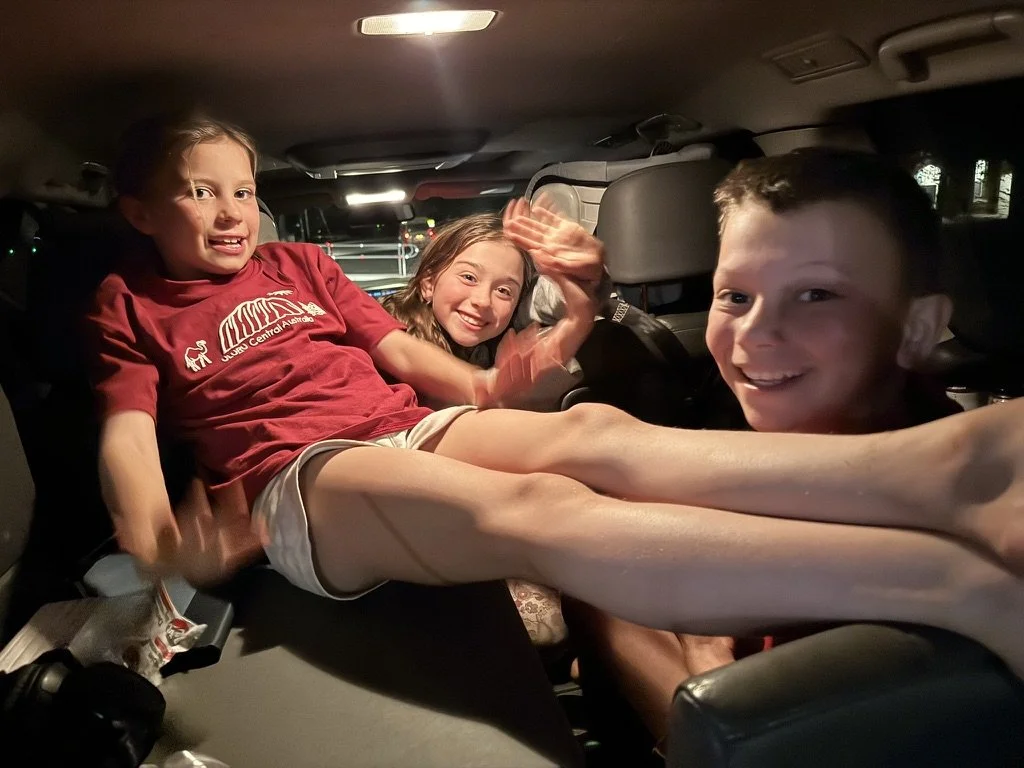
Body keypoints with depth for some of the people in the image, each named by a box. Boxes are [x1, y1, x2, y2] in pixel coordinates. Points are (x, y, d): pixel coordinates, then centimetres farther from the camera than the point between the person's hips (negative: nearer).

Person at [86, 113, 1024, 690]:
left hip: (416, 428, 5)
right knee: (538, 510, -36)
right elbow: (129, 439, 2)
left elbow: (401, 347, 21)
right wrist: (165, 552, -18)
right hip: (303, 479, -5)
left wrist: (483, 387, 1)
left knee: (592, 433, -30)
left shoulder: (301, 263, 27)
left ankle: (935, 461, -51)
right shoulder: (129, 305, 17)